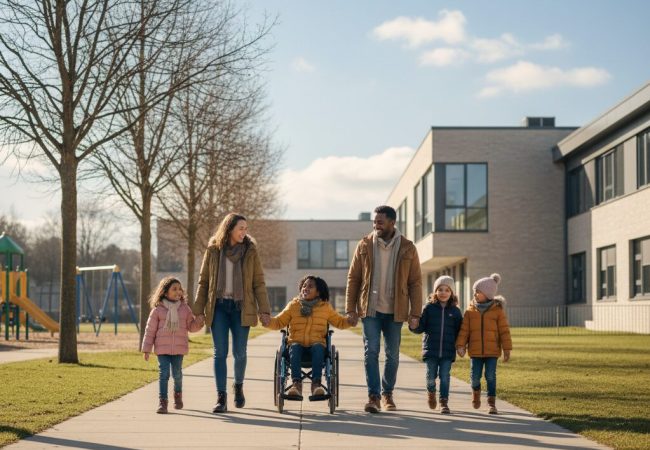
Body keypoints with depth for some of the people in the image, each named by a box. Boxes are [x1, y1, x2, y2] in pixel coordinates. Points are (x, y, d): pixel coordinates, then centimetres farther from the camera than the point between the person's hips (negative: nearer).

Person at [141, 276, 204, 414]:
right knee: (163, 374, -8)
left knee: (177, 374, 7)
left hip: (179, 348, 2)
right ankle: (162, 401, -4)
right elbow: (150, 330, 0)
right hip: (162, 348, -2)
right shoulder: (157, 310, -2)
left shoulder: (184, 308, 5)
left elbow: (191, 326, 10)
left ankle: (178, 394, 33)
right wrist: (146, 349, -1)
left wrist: (198, 323, -13)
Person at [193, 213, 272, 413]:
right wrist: (198, 311, 2)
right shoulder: (213, 250, 2)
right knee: (220, 353, -4)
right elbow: (203, 282, 6)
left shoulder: (250, 251, 2)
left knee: (240, 353, 3)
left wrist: (264, 310, -7)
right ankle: (221, 398, -2)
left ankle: (238, 386, 31)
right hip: (218, 307, 0)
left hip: (241, 308, 0)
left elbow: (258, 283, 1)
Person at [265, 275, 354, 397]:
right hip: (297, 342, 0)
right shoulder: (293, 305, 13)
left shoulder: (325, 307, 14)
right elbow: (278, 322, 13)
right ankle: (296, 383, -40)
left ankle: (316, 383, -39)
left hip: (317, 342, 0)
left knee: (318, 348, -35)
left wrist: (348, 321, -2)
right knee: (294, 348, -34)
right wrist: (268, 321, -8)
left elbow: (339, 321, 20)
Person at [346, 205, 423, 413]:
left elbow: (415, 282, 1)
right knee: (371, 351, -8)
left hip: (394, 311, 0)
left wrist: (415, 313, -4)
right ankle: (373, 396, -5)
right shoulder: (365, 245, 1)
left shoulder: (407, 248, 0)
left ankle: (387, 394, 24)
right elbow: (353, 278, 4)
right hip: (370, 309, 0)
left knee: (393, 355, 8)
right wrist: (351, 308, -1)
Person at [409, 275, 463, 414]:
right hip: (431, 350, 0)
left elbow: (459, 331, 11)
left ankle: (444, 402, 7)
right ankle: (431, 392, 33)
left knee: (445, 377, -2)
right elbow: (421, 327, 0)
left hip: (448, 351, 0)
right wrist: (414, 326, -20)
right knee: (431, 376, 3)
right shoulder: (429, 308, 2)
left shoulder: (455, 311, 6)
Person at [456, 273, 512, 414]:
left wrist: (507, 349, -5)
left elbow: (504, 331, -2)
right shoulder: (470, 311, 3)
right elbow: (464, 330, 1)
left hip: (492, 351, -2)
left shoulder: (498, 310, -2)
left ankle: (491, 402, 8)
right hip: (475, 351, 2)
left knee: (491, 377, -2)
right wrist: (460, 345, -8)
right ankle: (476, 390, 37)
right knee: (475, 376, 5)